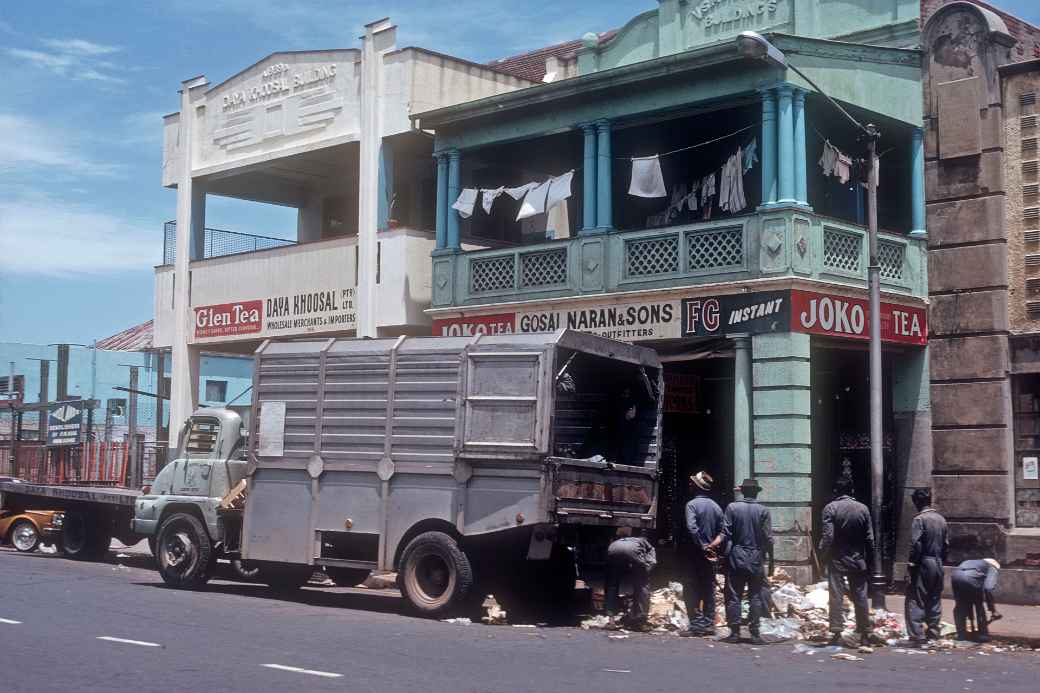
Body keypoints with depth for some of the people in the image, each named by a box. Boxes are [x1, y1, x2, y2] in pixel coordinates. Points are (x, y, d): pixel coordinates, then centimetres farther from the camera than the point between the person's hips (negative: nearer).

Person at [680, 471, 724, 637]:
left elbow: (692, 528, -24)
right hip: (711, 555, 6)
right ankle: (709, 624, 11)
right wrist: (713, 544, -4)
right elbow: (722, 531, 6)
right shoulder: (716, 507, 9)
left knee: (691, 591, 0)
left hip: (694, 554, -6)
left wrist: (702, 546, -17)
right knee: (709, 590, 11)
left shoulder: (692, 505, -11)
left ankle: (696, 625, -6)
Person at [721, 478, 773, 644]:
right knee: (756, 596, 6)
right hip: (757, 558, 0)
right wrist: (771, 559, 6)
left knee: (734, 596, 5)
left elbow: (725, 533, -6)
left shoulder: (732, 507, -3)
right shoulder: (763, 510, -2)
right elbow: (768, 538, -3)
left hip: (736, 557, 0)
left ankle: (735, 632, 4)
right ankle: (754, 633, 3)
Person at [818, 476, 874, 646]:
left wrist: (823, 555, -3)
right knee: (860, 597, 8)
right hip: (858, 560, 3)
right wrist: (869, 559, 10)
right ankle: (864, 635, 13)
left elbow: (828, 536, -14)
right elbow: (869, 538, 2)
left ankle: (837, 633, -3)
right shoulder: (863, 509, 2)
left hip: (837, 560, -3)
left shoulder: (830, 508, -7)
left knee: (836, 596, 1)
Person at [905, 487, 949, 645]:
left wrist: (911, 564, -10)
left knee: (916, 601, -4)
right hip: (938, 565, 7)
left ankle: (917, 636, -10)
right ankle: (933, 635, 16)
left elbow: (915, 545, -17)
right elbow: (946, 544, 12)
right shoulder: (941, 519, 9)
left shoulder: (919, 519, -12)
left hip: (923, 564, -7)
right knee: (935, 601, 13)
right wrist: (940, 561, 18)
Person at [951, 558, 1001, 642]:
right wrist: (993, 611, 9)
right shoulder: (992, 568, 28)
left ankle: (961, 634, 23)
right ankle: (983, 635, 20)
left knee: (960, 606, 24)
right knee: (979, 606, 18)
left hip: (955, 575, 4)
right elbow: (988, 588, 5)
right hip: (971, 578, -4)